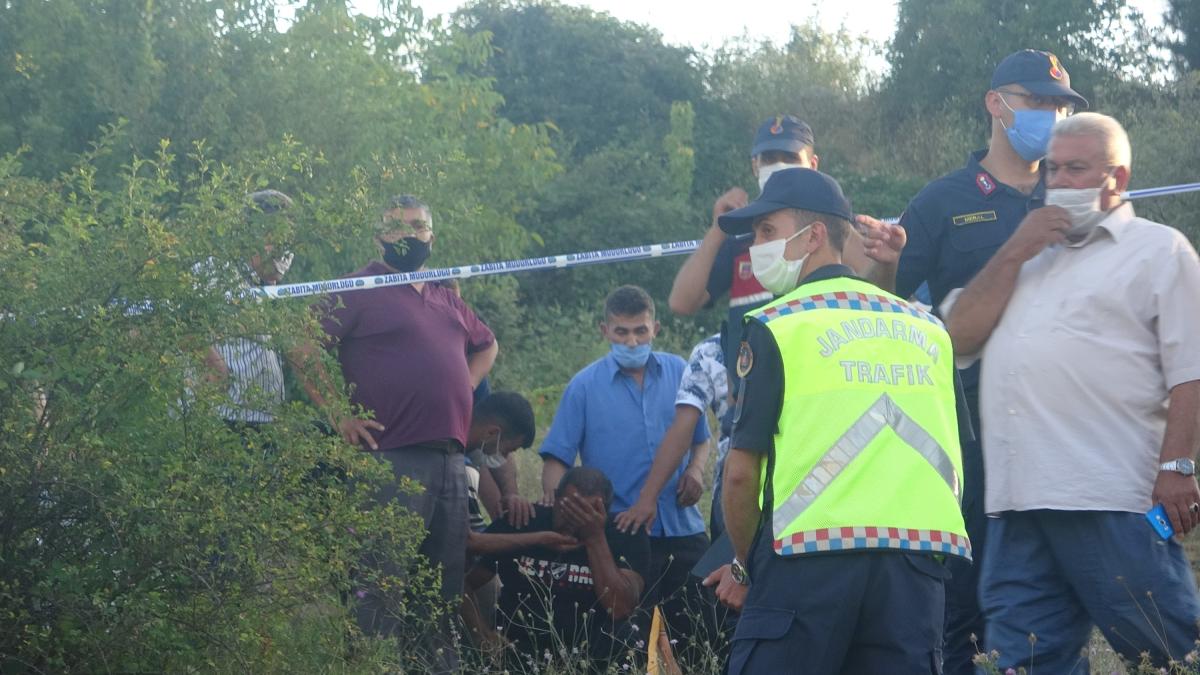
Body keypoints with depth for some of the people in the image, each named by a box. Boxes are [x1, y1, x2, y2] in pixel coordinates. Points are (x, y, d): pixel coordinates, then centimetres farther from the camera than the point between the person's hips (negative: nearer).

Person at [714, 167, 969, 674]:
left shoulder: (777, 326, 1)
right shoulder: (927, 326, 16)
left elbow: (741, 472, -2)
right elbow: (953, 463, 17)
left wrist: (744, 567, 11)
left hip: (813, 557, -5)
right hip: (919, 555, 5)